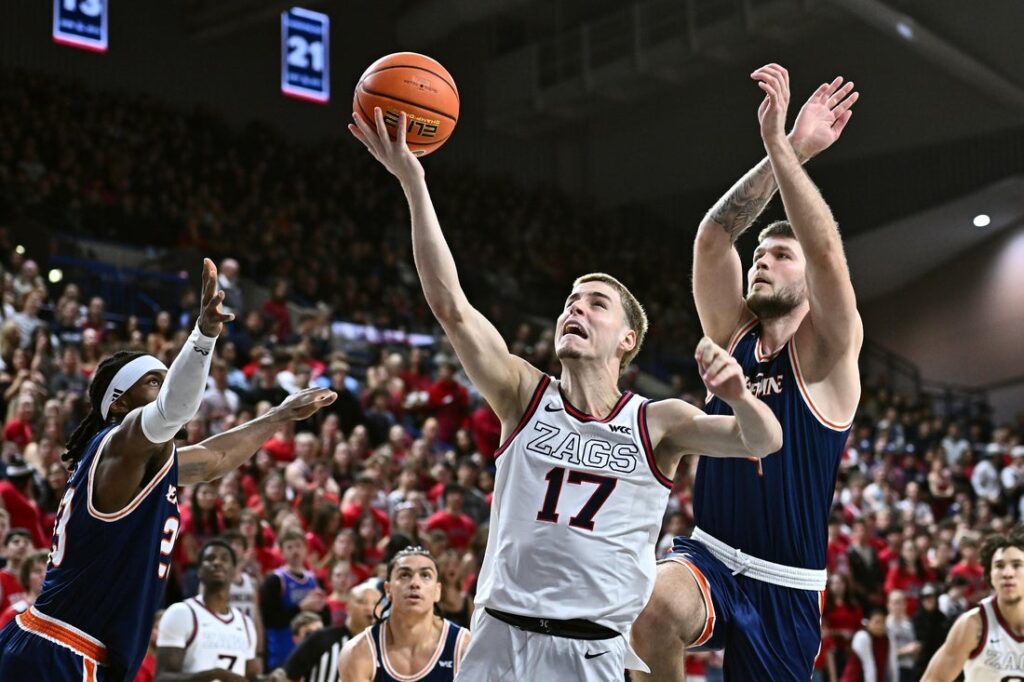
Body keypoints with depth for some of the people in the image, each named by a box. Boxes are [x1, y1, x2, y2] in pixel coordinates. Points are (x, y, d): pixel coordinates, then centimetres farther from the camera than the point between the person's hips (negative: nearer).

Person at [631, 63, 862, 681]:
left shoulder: (828, 351, -6)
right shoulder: (732, 334, 5)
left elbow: (825, 250, -24)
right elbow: (712, 238, -8)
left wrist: (781, 146, -29)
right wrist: (789, 153, -17)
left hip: (785, 588, -2)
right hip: (709, 557, 2)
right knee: (654, 608, -33)